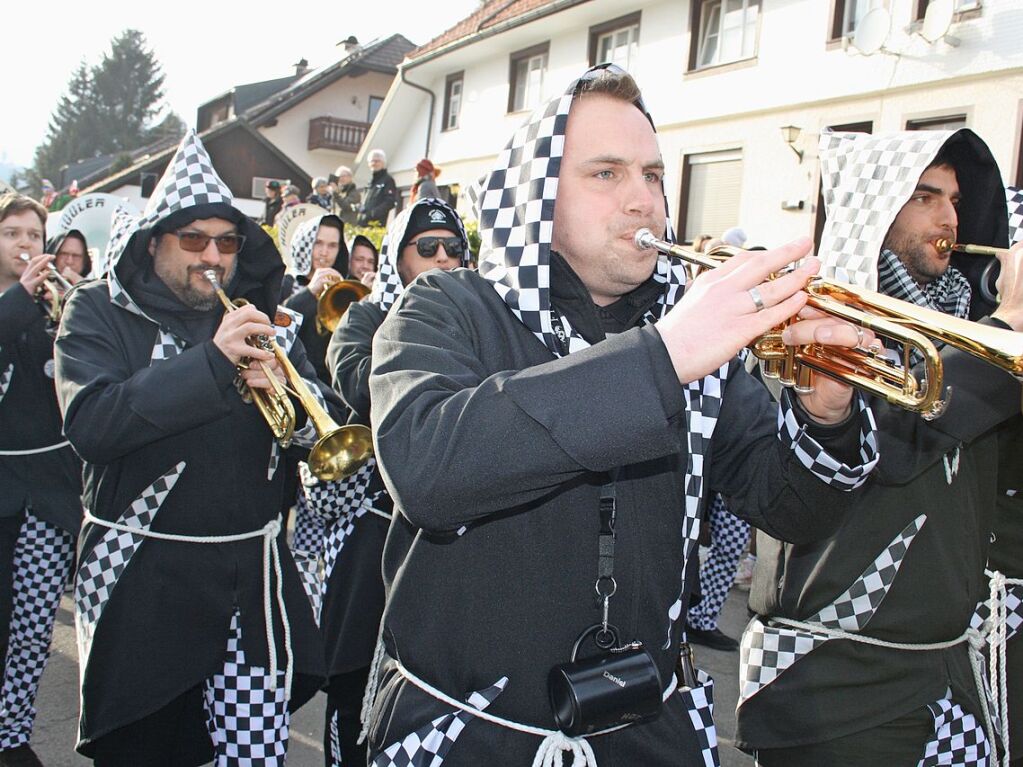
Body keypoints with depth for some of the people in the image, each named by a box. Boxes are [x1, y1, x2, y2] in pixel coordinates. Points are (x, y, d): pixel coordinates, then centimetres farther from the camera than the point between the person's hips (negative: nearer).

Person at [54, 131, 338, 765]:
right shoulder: (99, 312, -1)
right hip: (142, 577, -2)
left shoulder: (262, 316, 8)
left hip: (253, 571, 3)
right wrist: (211, 362, -26)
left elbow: (325, 426, 4)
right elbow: (90, 424, -18)